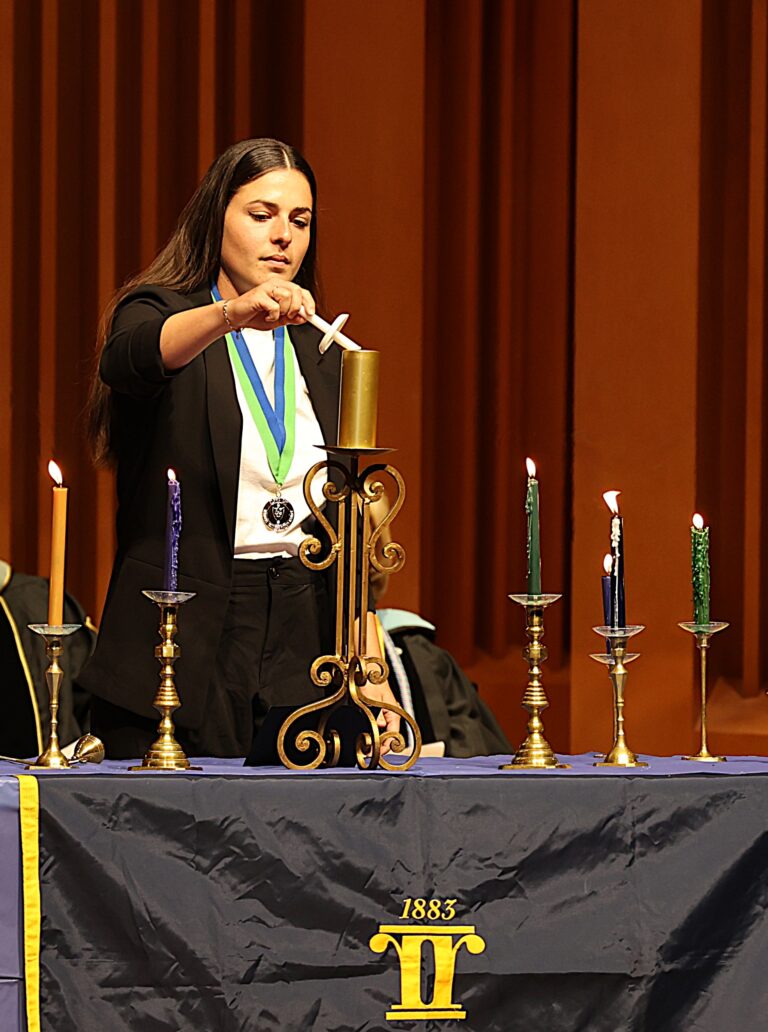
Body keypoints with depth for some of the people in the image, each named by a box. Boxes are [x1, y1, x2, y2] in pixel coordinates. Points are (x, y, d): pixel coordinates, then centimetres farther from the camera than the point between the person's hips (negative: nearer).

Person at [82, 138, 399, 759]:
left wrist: (368, 665, 6)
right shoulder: (158, 313, 3)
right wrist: (233, 313, -43)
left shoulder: (320, 352, 17)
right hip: (184, 635, -4)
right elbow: (128, 357, -24)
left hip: (307, 638, 4)